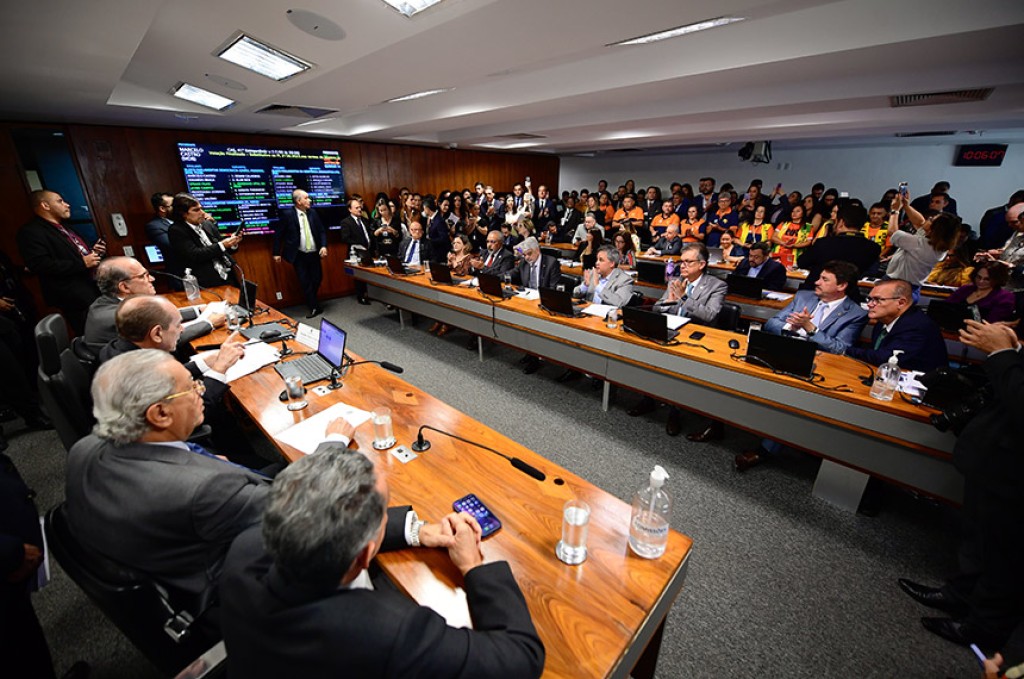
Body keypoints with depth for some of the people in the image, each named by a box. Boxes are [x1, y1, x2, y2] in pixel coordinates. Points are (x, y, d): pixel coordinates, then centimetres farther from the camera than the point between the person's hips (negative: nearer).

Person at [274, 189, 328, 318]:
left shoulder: (313, 212, 4)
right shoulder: (287, 214, -7)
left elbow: (322, 231, 8)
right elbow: (278, 234, -2)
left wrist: (324, 246, -7)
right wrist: (277, 253, -4)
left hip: (314, 254, 4)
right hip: (299, 255, -3)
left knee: (317, 279, 8)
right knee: (305, 282, -2)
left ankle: (311, 301, 33)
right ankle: (314, 308, 7)